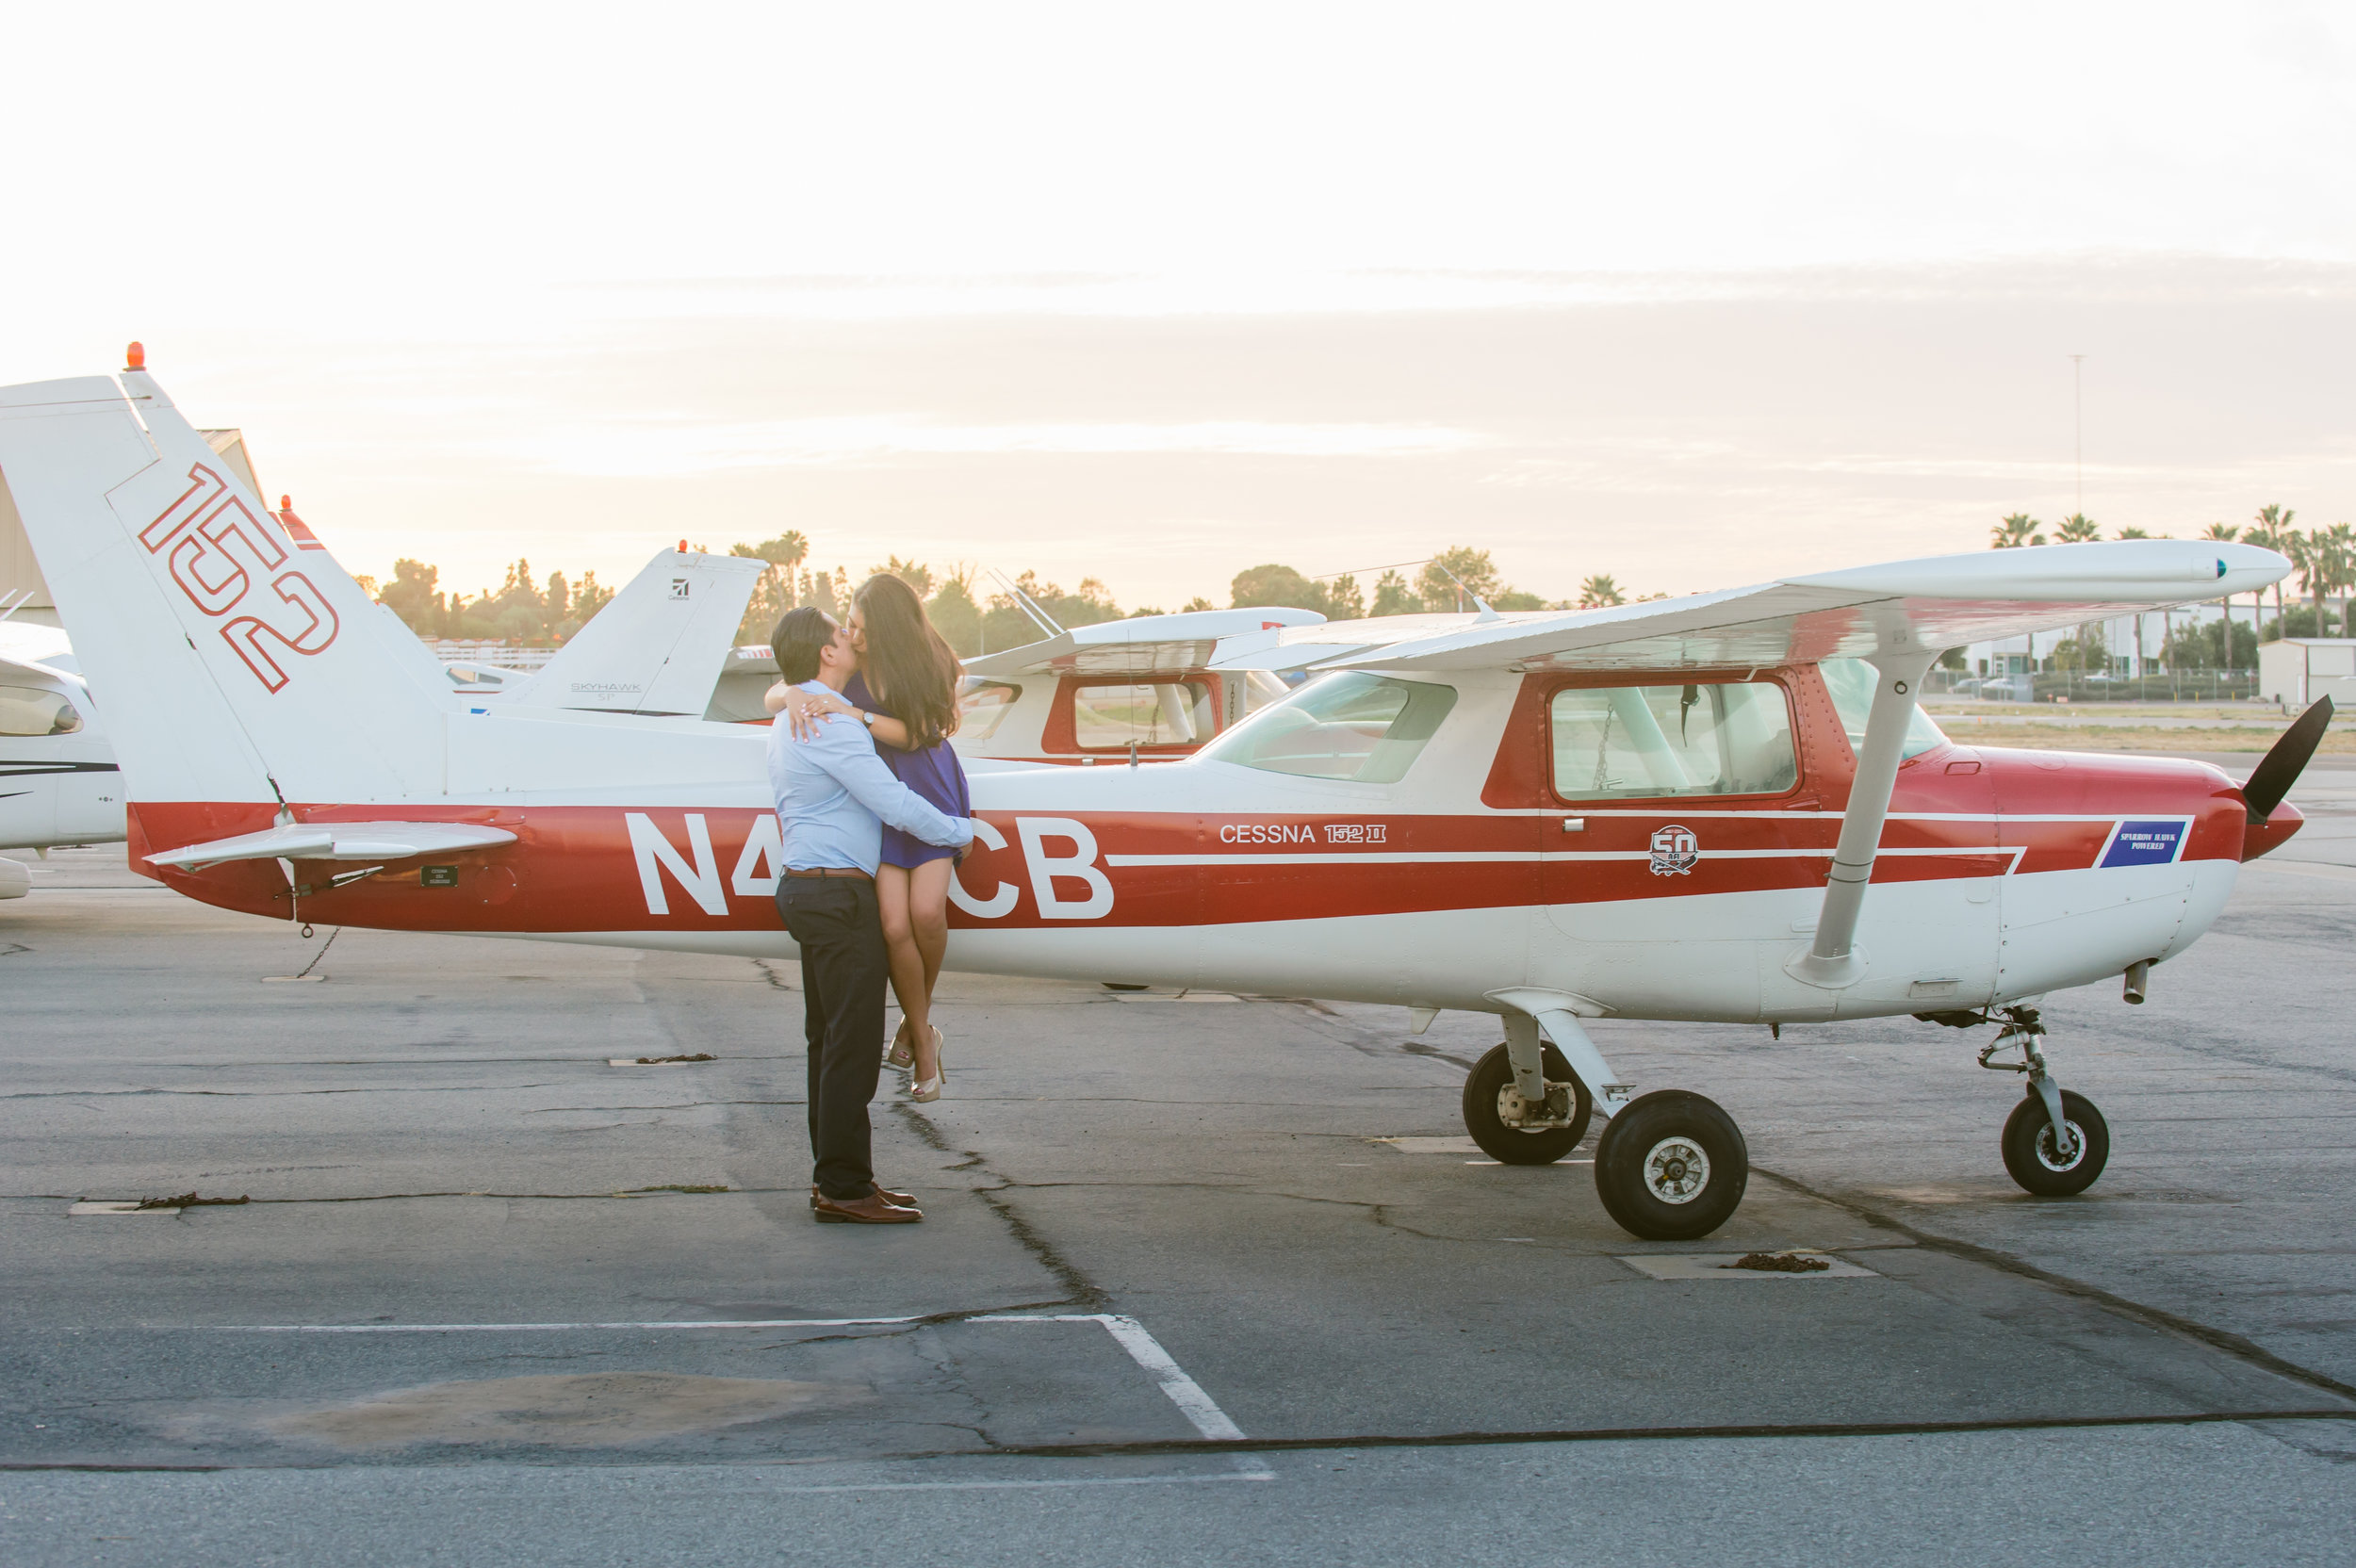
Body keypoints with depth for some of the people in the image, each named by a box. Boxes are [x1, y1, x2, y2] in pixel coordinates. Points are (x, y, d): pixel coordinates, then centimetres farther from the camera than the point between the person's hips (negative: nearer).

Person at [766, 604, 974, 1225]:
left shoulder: (789, 723, 17)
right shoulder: (829, 724, -16)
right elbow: (896, 805, -19)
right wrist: (963, 833, -4)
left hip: (806, 887, 11)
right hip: (838, 893, -11)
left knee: (831, 1038, 13)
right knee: (851, 1040, -8)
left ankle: (834, 1177, 17)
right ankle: (844, 1188, -6)